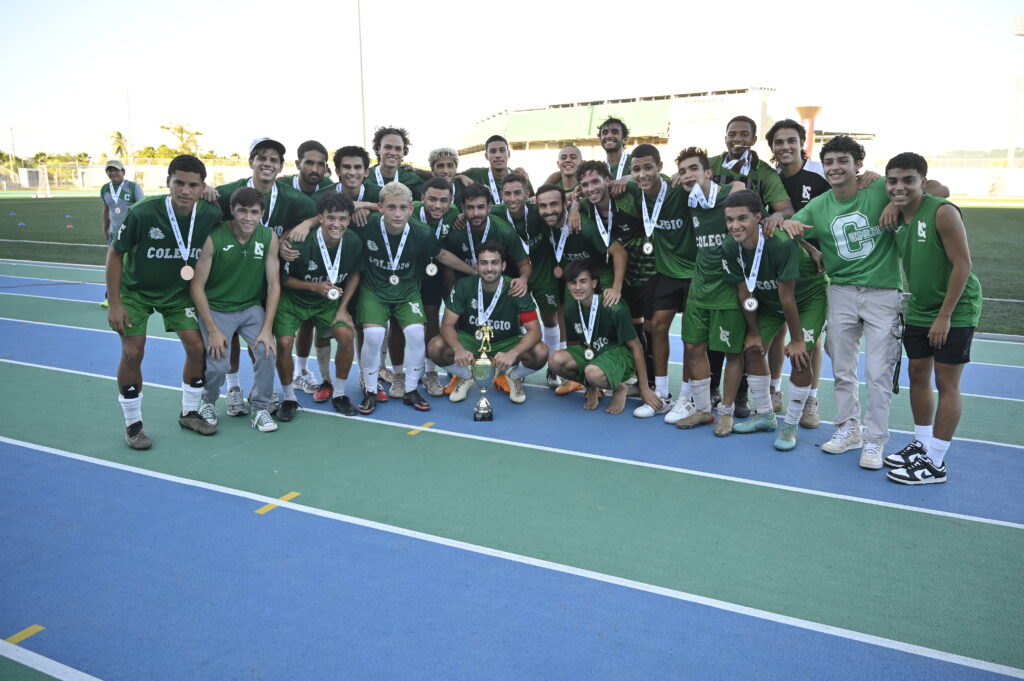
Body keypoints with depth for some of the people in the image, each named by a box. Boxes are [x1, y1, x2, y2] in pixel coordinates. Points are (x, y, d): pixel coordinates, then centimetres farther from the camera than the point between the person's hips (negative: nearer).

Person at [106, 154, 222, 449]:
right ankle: (133, 424, 11)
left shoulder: (211, 215, -21)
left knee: (197, 347, -3)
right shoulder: (142, 213, -28)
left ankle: (189, 413, 18)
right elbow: (115, 253, -15)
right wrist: (114, 303, -15)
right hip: (136, 291, -3)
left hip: (179, 291, 3)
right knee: (132, 353, -7)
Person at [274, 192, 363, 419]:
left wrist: (343, 308, -4)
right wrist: (315, 286, -26)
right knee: (284, 342, -20)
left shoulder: (354, 242, -15)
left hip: (329, 300, 3)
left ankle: (338, 393, 4)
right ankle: (288, 398, 5)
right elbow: (283, 279, -13)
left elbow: (354, 275, 3)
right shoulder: (302, 243, -27)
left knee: (346, 334, -18)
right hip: (292, 299, -3)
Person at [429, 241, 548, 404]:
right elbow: (447, 324, -15)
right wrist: (458, 349, -38)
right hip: (471, 340, 1)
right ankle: (465, 377, 6)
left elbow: (534, 330, -21)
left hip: (506, 343, -1)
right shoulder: (464, 286, -15)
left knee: (541, 352, -30)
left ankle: (513, 378, 6)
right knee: (435, 348, -27)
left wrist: (513, 353, -42)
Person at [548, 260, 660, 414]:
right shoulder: (570, 310, -6)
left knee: (593, 373, -40)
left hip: (618, 355, -5)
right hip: (589, 354, 5)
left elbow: (635, 347, -14)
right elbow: (574, 345, 11)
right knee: (557, 360, -25)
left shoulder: (614, 309, -22)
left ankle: (619, 388, -3)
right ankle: (591, 388, 3)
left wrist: (644, 388, -12)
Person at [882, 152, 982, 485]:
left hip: (954, 311, -7)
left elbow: (962, 264, -19)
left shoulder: (942, 212, -19)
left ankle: (935, 463, 7)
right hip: (918, 311, 7)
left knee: (946, 383, -1)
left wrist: (945, 316, -18)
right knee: (918, 375, 12)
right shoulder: (896, 217, 0)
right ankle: (922, 445, 28)